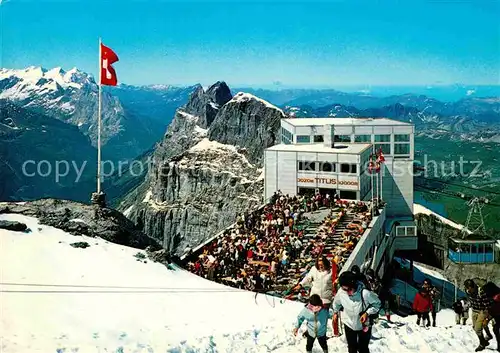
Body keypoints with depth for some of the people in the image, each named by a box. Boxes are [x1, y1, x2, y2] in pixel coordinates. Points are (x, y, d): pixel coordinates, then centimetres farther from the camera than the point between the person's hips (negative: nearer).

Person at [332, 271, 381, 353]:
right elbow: (336, 302, 0)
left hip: (364, 325, -3)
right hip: (349, 324, 3)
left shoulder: (365, 293, -35)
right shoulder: (340, 292, -24)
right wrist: (335, 312, 15)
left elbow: (377, 303, -15)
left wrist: (367, 313, -26)